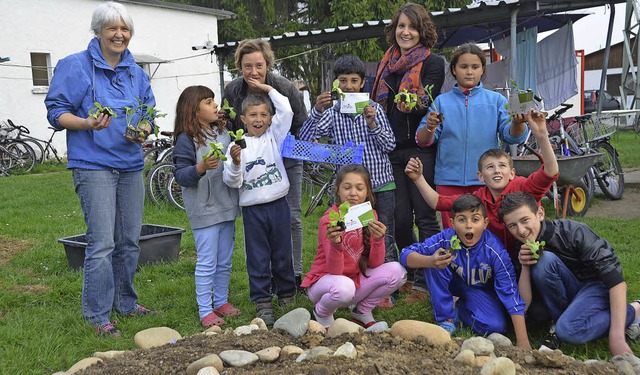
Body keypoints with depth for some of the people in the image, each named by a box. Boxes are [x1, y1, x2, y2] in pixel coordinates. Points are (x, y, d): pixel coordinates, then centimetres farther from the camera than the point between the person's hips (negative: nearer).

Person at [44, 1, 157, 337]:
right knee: (102, 243, -9)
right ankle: (97, 316, 3)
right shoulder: (75, 66, -3)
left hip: (130, 165, 6)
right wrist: (88, 124, -22)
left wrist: (143, 130, -5)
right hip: (93, 165, -6)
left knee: (130, 241, 11)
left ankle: (126, 303, 27)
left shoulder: (136, 72, 14)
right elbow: (56, 111, -5)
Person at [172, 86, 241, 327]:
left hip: (226, 206, 7)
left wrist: (238, 157, 5)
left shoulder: (222, 132, 10)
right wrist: (201, 168, -31)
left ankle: (221, 302, 29)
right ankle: (205, 310, 9)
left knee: (225, 261, 15)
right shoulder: (186, 139, -11)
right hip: (204, 210, -7)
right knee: (207, 262, -1)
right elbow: (181, 175, -16)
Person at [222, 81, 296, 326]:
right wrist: (235, 164, -22)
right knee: (258, 258, 5)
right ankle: (262, 303, 14)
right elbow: (233, 182, -4)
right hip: (253, 209, -1)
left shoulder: (274, 136, 5)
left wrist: (267, 89, -2)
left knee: (283, 254, 11)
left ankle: (287, 296, 27)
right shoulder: (237, 146, -1)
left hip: (278, 204, 1)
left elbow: (286, 111, -7)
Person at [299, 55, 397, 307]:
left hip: (381, 184, -1)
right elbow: (304, 139, -7)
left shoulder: (373, 108, 2)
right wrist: (317, 110, -19)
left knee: (384, 241, 2)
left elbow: (390, 145, -2)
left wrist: (372, 123, -17)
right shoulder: (332, 112, 3)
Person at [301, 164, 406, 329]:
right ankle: (322, 314, -3)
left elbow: (375, 264, -9)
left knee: (396, 271, -17)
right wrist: (335, 244, -44)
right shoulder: (329, 220, -19)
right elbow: (335, 270, -24)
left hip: (356, 279, 5)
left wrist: (378, 239, -29)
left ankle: (362, 312, 6)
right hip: (323, 281, -5)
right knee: (344, 287, -38)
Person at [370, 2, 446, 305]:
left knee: (425, 217, -1)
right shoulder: (386, 64, 16)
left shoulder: (432, 63, 0)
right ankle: (409, 276, 22)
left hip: (420, 149, -5)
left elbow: (428, 104, -13)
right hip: (391, 150, 5)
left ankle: (427, 282, 8)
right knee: (400, 218, 8)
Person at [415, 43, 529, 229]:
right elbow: (423, 141, 1)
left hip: (485, 179, 0)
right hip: (449, 180, 0)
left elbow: (511, 136, -2)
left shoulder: (496, 100, 8)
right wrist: (429, 128, -20)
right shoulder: (441, 101, 7)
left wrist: (517, 123, -23)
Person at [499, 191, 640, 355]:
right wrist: (525, 266, -27)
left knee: (569, 330, -33)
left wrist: (617, 336, -32)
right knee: (543, 260, -26)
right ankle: (560, 321, -9)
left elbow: (615, 279, -26)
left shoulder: (572, 232, -23)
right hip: (569, 291, 4)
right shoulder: (524, 250, -9)